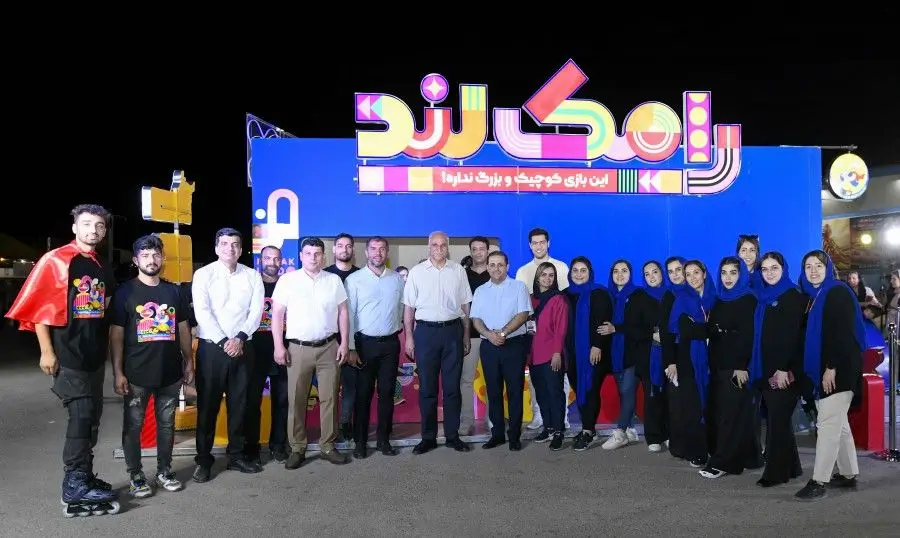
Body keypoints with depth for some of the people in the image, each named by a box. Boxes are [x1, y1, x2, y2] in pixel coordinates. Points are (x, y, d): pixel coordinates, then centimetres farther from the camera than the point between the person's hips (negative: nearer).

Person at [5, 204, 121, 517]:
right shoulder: (55, 261, -7)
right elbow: (39, 307, -10)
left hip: (95, 357, 7)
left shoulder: (103, 268, 13)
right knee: (81, 416, -8)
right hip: (68, 356, -7)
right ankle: (76, 488, -1)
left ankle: (84, 478, 23)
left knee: (92, 417, 11)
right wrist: (47, 351, -14)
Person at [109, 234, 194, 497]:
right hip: (136, 374, -3)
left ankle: (164, 471, 26)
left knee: (166, 423, 13)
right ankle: (136, 476, 20)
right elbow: (116, 334, -5)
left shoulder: (174, 291, 7)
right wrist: (118, 372, -10)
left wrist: (189, 362, 9)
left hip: (170, 372, 3)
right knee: (133, 426, 6)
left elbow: (183, 328, 13)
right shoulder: (125, 292, -3)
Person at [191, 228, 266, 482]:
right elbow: (202, 312, -9)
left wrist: (240, 338, -13)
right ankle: (203, 460, 13)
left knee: (239, 403, 9)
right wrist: (224, 342, -15)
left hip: (243, 347, 3)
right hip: (212, 347, -2)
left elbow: (256, 311, 0)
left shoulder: (252, 276, 6)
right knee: (208, 404, 3)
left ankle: (236, 455, 21)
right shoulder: (204, 274, -1)